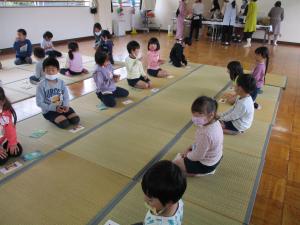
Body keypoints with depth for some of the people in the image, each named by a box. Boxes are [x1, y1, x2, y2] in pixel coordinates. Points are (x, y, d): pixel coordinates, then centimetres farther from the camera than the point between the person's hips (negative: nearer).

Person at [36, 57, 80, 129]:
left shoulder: (61, 82, -1)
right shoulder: (42, 85, -12)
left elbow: (66, 97, 3)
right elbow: (39, 103, -12)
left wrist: (66, 106, -18)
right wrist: (54, 108, -22)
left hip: (62, 107, 4)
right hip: (49, 110, -4)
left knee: (75, 120, -15)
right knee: (64, 124, -25)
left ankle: (62, 116, 12)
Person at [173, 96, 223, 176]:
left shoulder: (205, 134, -41)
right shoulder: (215, 122, -14)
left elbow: (197, 156, -26)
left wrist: (187, 154, -7)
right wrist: (189, 148, 3)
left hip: (206, 165, -8)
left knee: (175, 163, 5)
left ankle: (207, 171, 8)